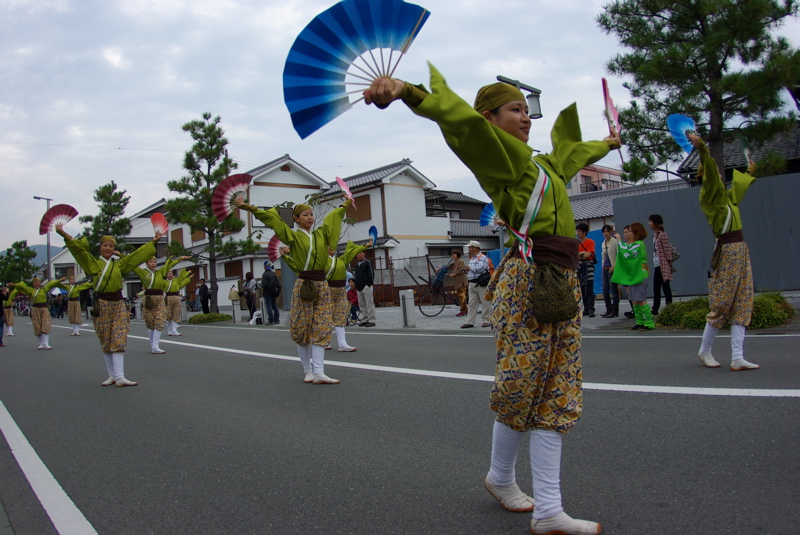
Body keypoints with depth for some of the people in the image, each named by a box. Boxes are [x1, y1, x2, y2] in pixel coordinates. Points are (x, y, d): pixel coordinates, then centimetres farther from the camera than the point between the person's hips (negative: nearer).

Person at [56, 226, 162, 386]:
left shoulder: (119, 264, 11)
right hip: (102, 305, -1)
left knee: (118, 342, -6)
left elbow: (138, 254, 17)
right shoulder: (94, 264, 4)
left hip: (118, 305, 1)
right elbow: (79, 248, -5)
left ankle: (120, 377, -11)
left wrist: (153, 242, 20)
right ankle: (112, 376, 12)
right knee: (106, 343, 4)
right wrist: (63, 234, -15)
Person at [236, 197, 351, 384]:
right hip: (303, 285, -4)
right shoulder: (293, 236, 0)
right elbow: (272, 219, -8)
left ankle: (318, 373, -5)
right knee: (302, 329, 1)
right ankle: (308, 370, 14)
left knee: (320, 330, -2)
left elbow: (333, 217, 27)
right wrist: (249, 208, -16)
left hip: (322, 285, 4)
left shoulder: (321, 234, 11)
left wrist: (345, 205, 42)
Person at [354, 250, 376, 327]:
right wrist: (357, 285, 13)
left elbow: (371, 274, -8)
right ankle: (364, 320, 14)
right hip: (359, 287, 8)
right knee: (361, 304, 8)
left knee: (369, 304, -7)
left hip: (366, 286, -8)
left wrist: (369, 284, -14)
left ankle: (371, 320, -6)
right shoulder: (357, 265, 19)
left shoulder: (367, 262, -2)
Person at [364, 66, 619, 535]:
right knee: (522, 387, 1)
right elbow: (461, 117, -23)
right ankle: (501, 477, 27)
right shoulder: (502, 153, -4)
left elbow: (572, 153, 45)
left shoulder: (544, 163, 22)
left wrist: (606, 145, 63)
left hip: (564, 280, 9)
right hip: (529, 277, -9)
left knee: (557, 393, 6)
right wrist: (407, 92, -40)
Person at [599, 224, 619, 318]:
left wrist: (614, 266, -16)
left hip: (613, 269, -8)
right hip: (605, 269, 8)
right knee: (605, 291, 7)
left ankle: (615, 311, 2)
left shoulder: (615, 242, -6)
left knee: (613, 290, -4)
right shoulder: (604, 243, 17)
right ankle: (608, 310, 16)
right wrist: (603, 267, 15)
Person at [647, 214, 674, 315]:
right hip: (657, 265, 9)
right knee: (656, 288, 11)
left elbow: (668, 250, -15)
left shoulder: (662, 235, -13)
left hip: (663, 265, -9)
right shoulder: (655, 234, 14)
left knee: (665, 287, -3)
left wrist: (669, 264, -15)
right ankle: (655, 311, 17)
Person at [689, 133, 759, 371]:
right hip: (727, 250, -9)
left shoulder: (724, 195, 17)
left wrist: (749, 172, 56)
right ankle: (704, 351, 13)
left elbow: (739, 187, 39)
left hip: (740, 250, 9)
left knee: (741, 304, 3)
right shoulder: (709, 194, -8)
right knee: (722, 303, -2)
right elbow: (710, 175, -27)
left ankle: (737, 358, 3)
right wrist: (702, 149, -43)